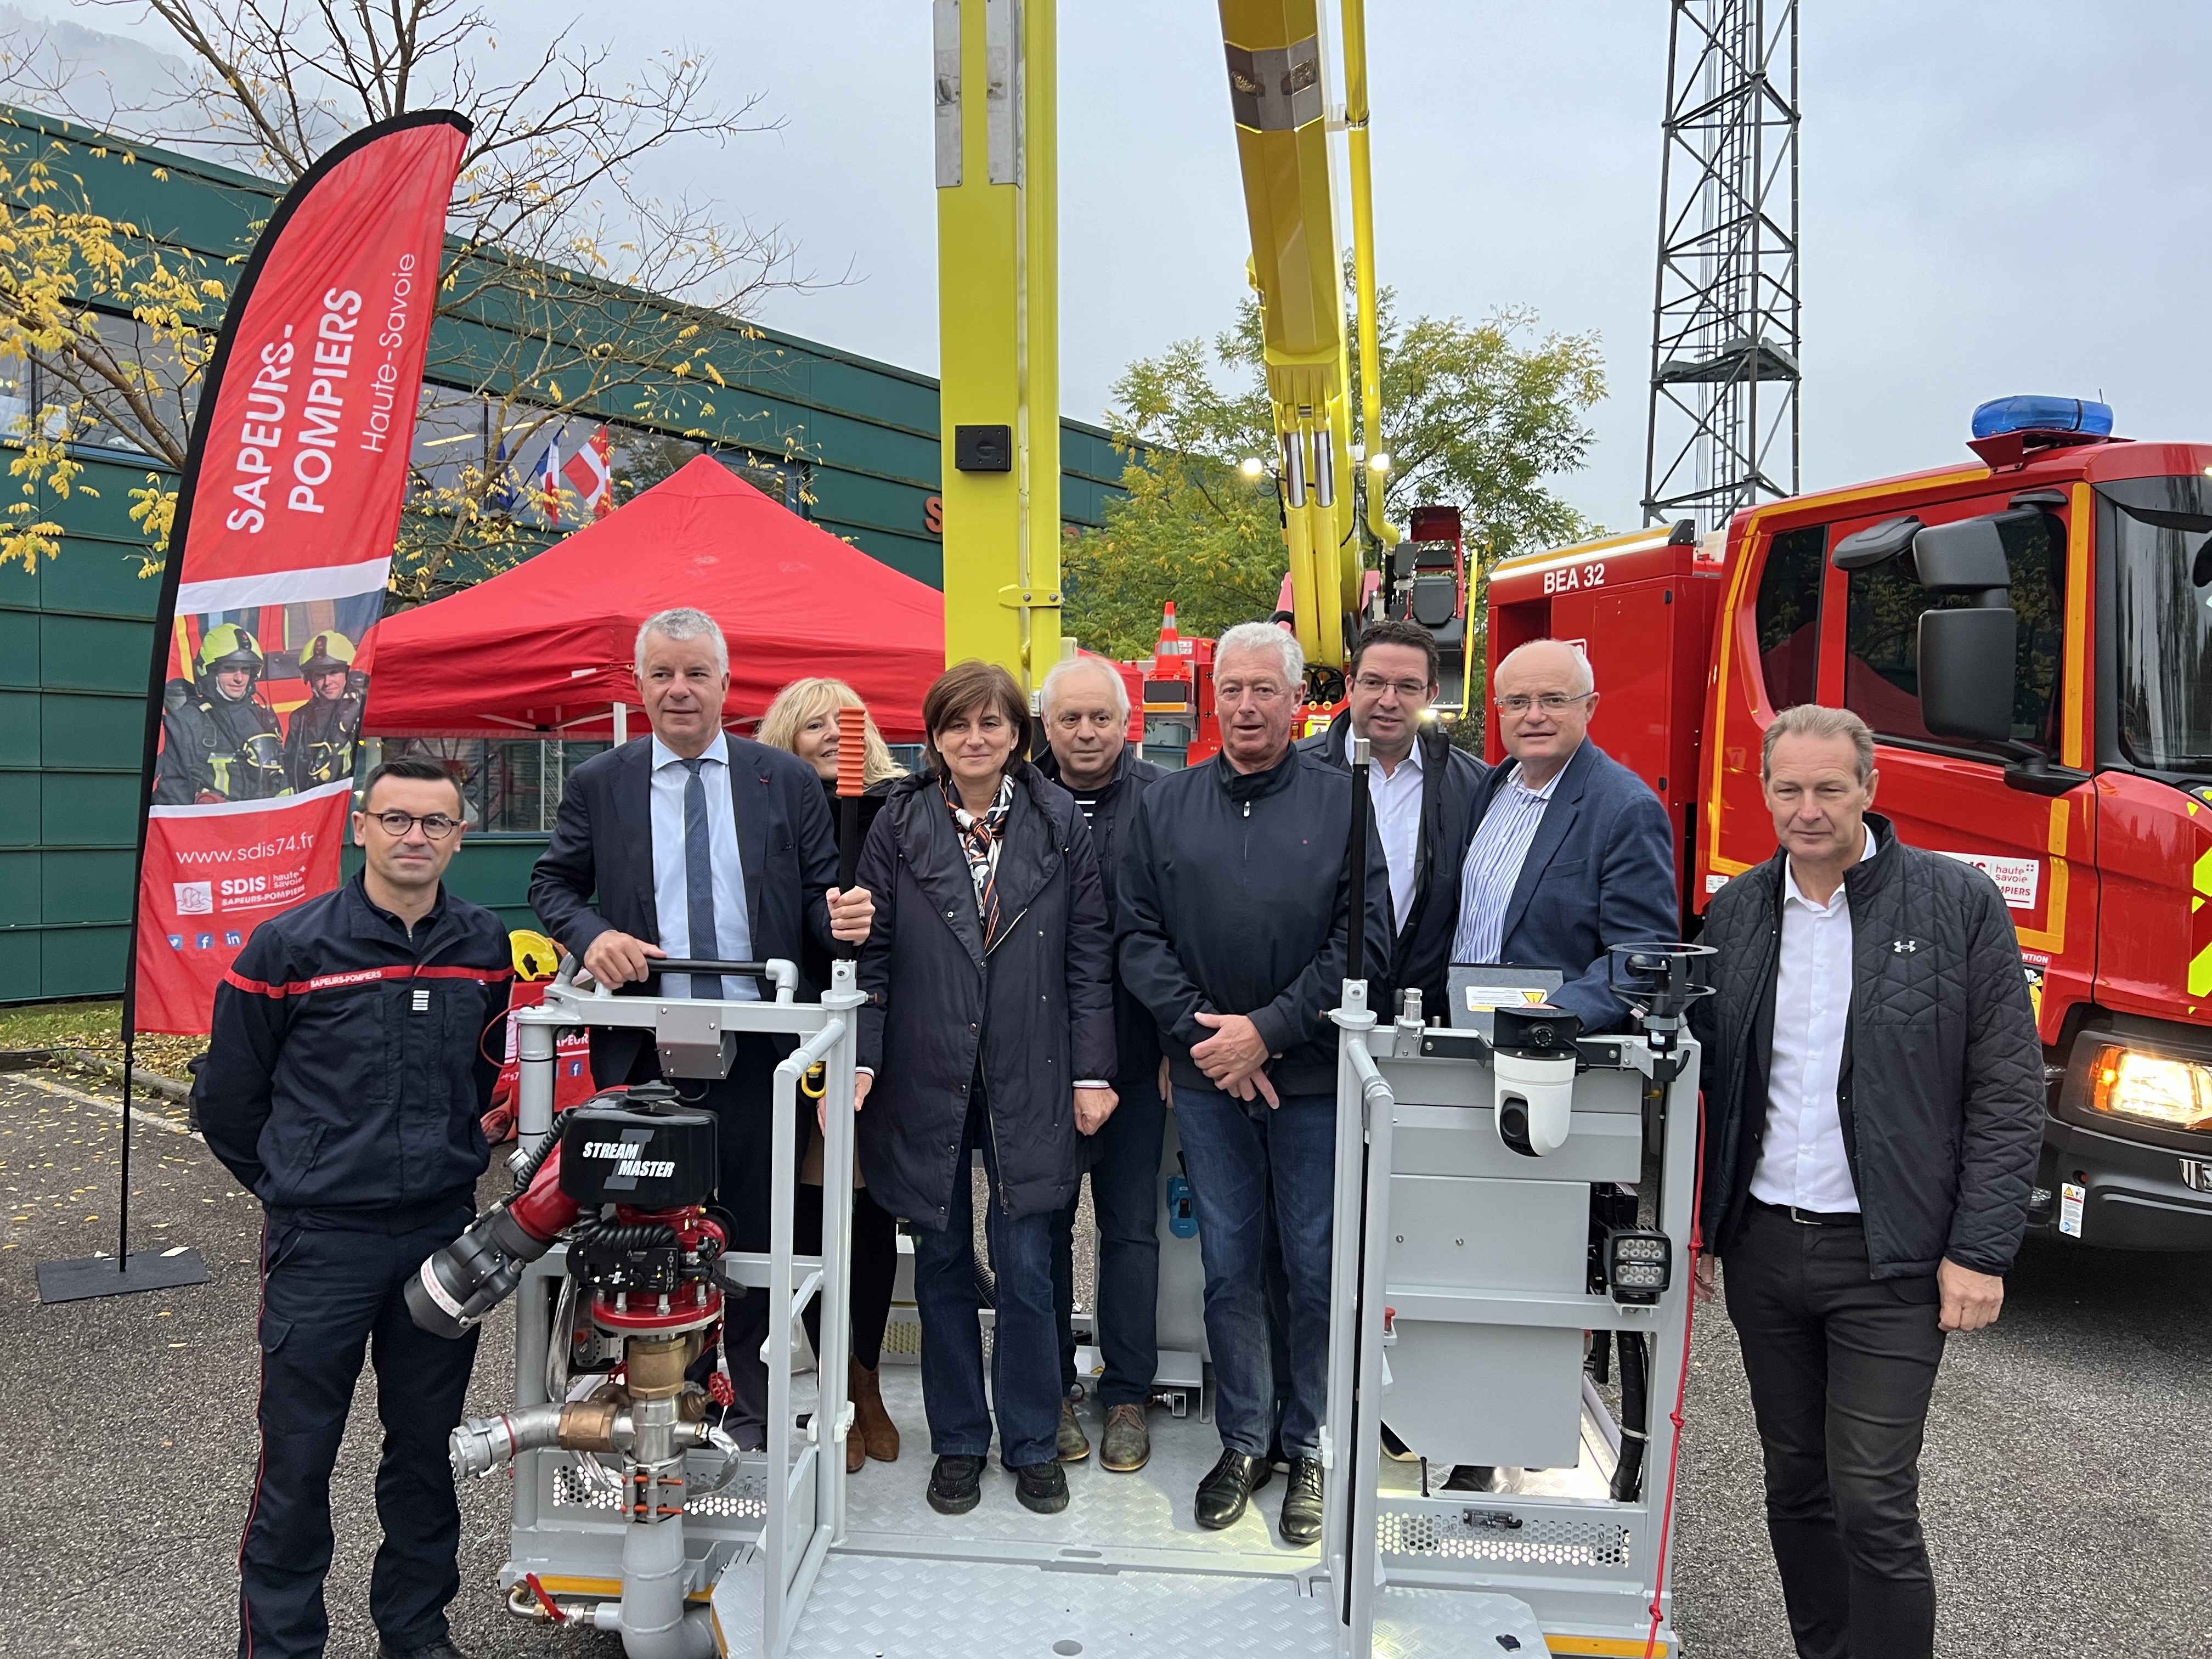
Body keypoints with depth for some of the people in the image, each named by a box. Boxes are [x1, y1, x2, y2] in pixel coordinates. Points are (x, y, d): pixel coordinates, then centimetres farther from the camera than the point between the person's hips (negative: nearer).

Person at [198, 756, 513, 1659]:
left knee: (426, 1444, 15)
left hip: (445, 1234, 3)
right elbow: (227, 1101, 1)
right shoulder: (286, 948, -9)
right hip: (321, 1243, -3)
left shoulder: (485, 946, 1)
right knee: (298, 1456, 6)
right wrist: (292, 1188, 9)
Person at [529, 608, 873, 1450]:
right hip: (643, 1053, 1)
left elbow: (818, 894, 4)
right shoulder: (598, 784, 5)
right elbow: (552, 882, 10)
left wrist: (842, 918, -19)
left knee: (753, 1237, 10)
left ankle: (745, 1410, 28)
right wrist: (590, 934, -11)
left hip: (758, 1050, 0)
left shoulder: (787, 780, 3)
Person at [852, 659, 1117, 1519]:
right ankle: (958, 1442, 28)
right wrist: (859, 1060, -8)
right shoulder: (899, 825, 1)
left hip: (1028, 1083, -1)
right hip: (926, 1080, 1)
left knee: (1027, 1266, 4)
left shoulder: (1059, 824, 1)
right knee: (943, 1263, 11)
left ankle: (1031, 1443, 23)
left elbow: (1088, 955, 1)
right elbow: (873, 953, 1)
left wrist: (1092, 1073, -3)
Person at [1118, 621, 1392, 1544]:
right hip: (1207, 1079, 2)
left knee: (1317, 1268, 7)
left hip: (1315, 1076, -2)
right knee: (1228, 1267, 12)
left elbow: (1364, 941, -8)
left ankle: (1310, 1447, 25)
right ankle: (1242, 1442, 28)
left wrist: (1266, 1030, -13)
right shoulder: (1165, 806, 5)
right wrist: (1200, 1029, -10)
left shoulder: (1344, 803, -2)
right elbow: (1137, 933, 2)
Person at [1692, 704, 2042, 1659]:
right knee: (1796, 1486, 15)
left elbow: (2009, 1091, -6)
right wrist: (1690, 1222, 8)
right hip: (1761, 1247, 4)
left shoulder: (1959, 903, -6)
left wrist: (1981, 1251, -10)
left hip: (1888, 1258, -4)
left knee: (1873, 1505, -3)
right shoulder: (1734, 914, 5)